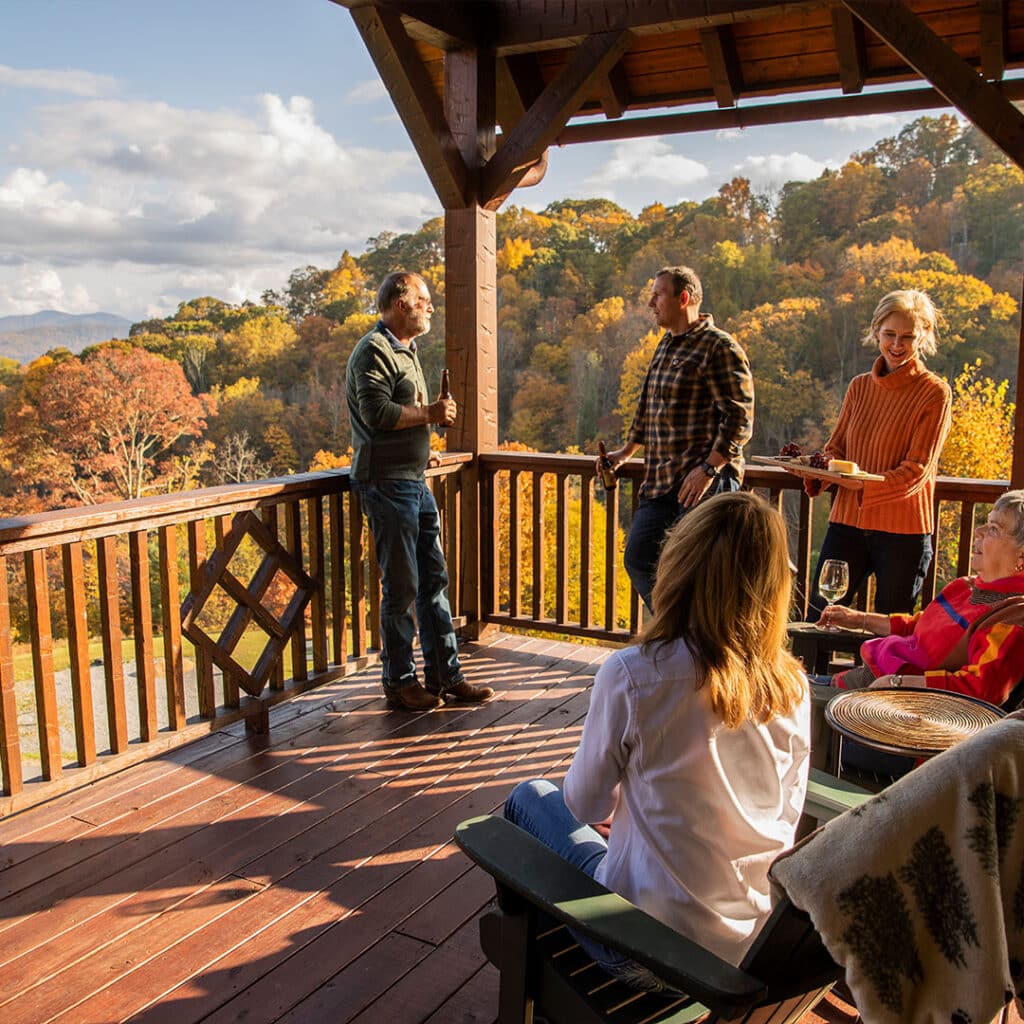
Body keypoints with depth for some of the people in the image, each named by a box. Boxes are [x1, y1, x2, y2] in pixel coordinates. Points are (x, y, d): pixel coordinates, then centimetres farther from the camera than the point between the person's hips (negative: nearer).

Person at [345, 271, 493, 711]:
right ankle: (399, 683, 11)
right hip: (386, 483, -10)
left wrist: (434, 414, 13)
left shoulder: (405, 349, 20)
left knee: (433, 579, 11)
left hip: (414, 481, 10)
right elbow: (376, 412, -23)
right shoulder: (374, 350, -11)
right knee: (401, 587, -3)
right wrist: (429, 414, -13)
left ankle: (445, 676, 20)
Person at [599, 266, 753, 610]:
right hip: (661, 483, 9)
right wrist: (626, 451, 31)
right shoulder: (665, 346, 18)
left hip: (704, 482, -9)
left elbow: (740, 418, -16)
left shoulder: (719, 347, -9)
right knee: (638, 559, 10)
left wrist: (709, 468, -23)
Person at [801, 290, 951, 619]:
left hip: (903, 530, -4)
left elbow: (916, 469, -11)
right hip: (847, 521, 4)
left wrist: (863, 485, -26)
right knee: (816, 620, 5)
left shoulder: (934, 393, -5)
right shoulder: (859, 387, 9)